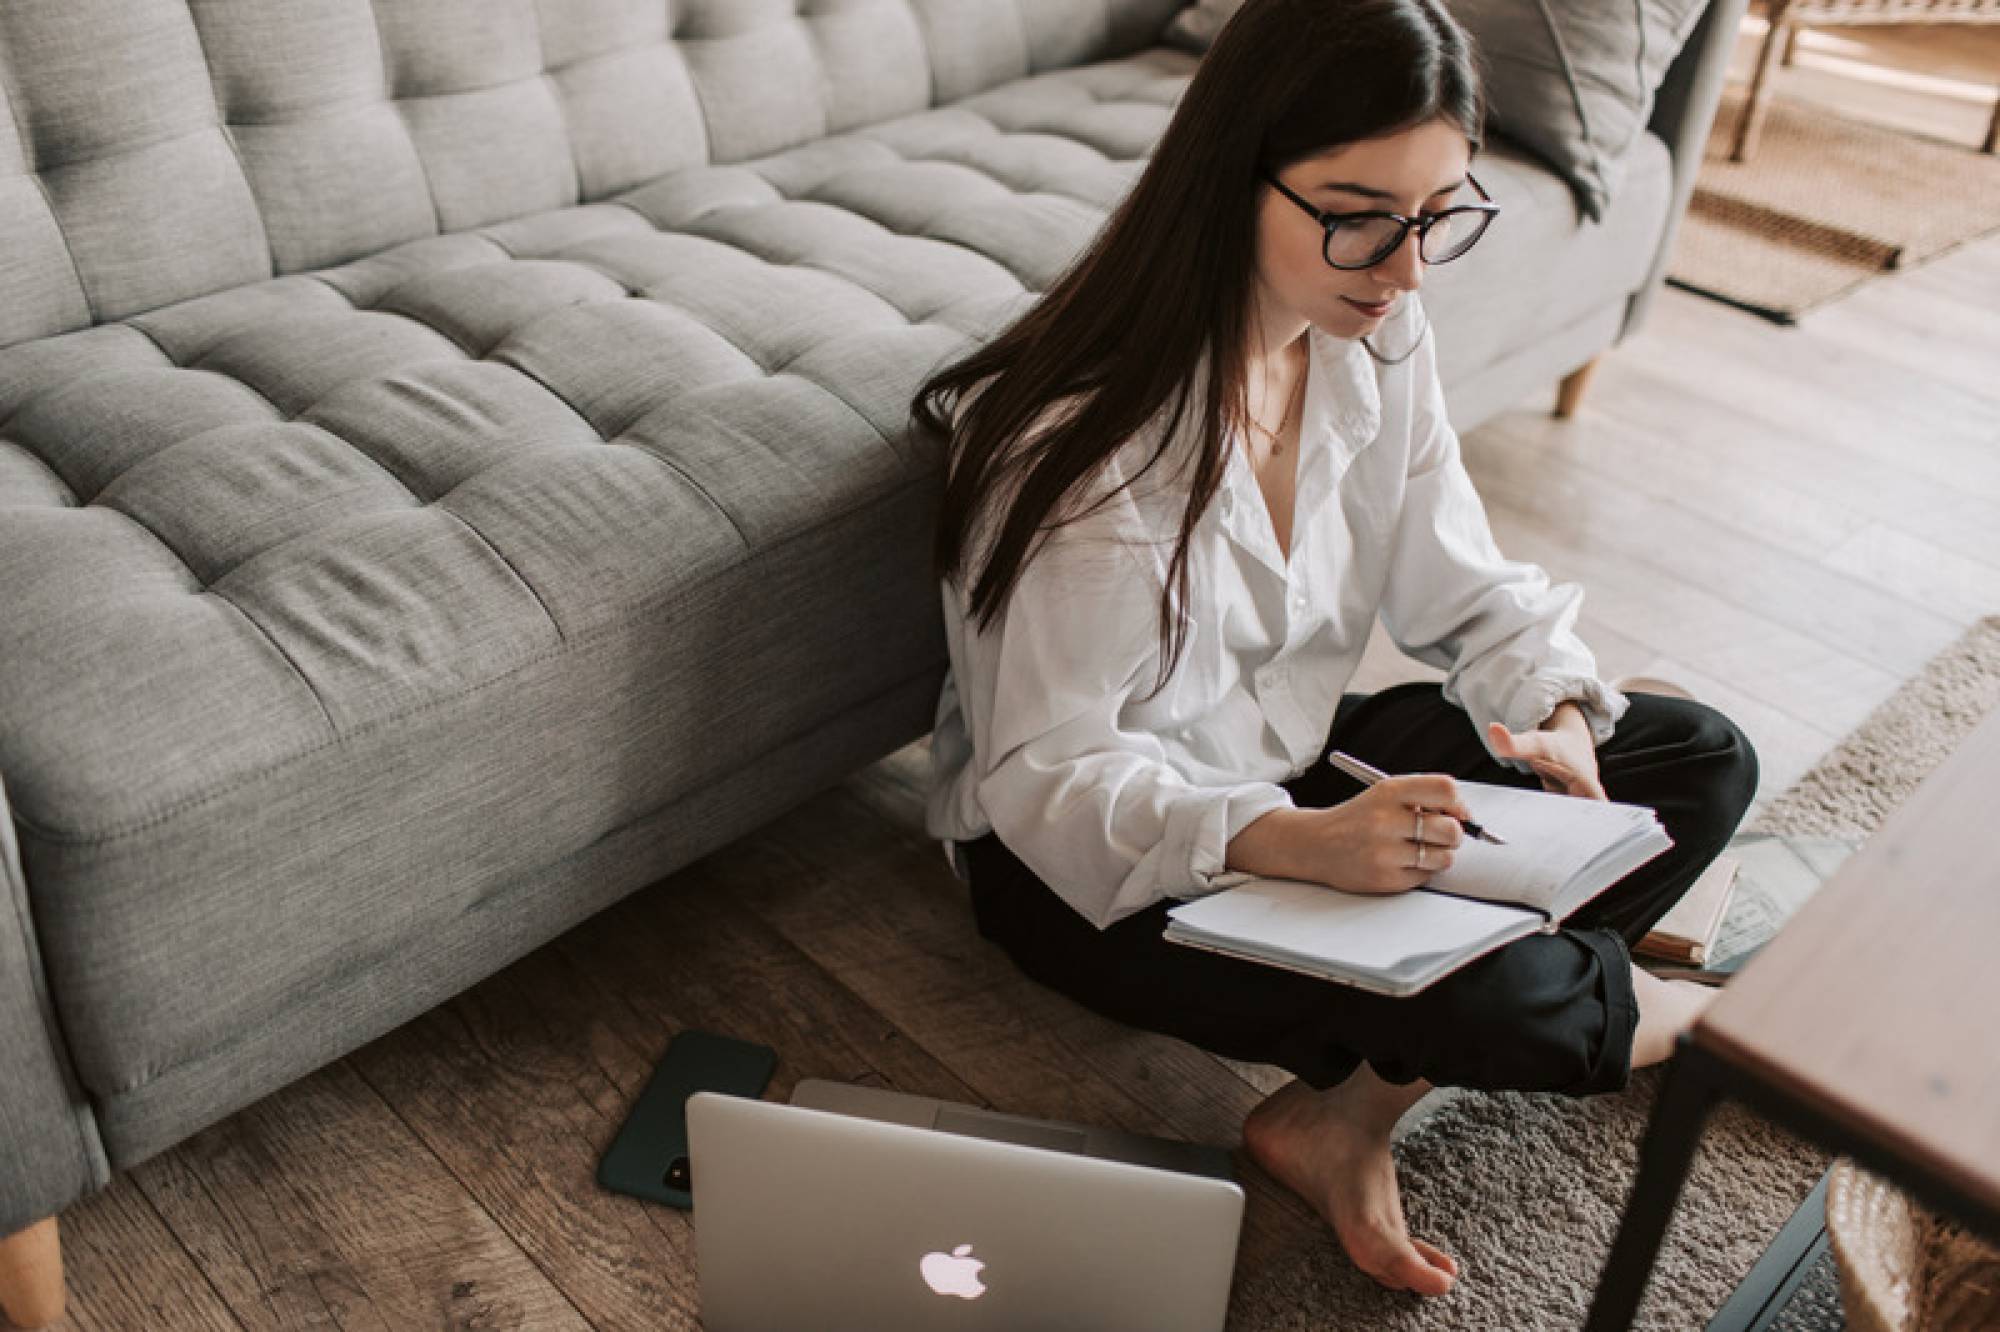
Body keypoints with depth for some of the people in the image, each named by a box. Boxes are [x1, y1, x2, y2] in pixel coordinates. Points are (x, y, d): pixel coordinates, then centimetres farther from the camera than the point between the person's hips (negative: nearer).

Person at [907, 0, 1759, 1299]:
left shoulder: (1381, 338, -6)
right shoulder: (1087, 439, -28)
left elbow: (1466, 588, 3)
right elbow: (1045, 777, -26)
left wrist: (1555, 718, -17)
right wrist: (1289, 843, -42)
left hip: (1294, 764, 8)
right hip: (1088, 852, -8)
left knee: (1705, 759, -1)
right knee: (1487, 994, -32)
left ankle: (1347, 1111, -13)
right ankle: (1638, 1011, 10)